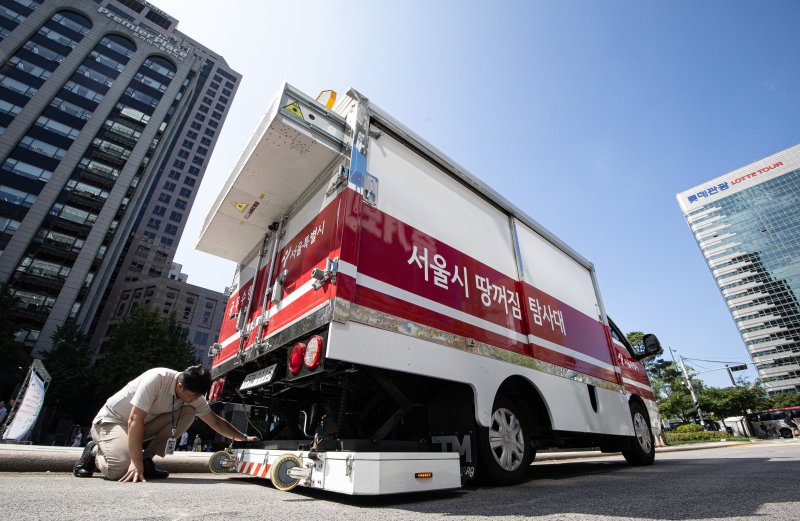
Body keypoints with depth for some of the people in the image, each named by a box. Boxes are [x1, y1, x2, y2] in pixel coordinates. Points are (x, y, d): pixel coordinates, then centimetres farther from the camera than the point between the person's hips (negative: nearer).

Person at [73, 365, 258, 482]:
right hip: (110, 421, -5)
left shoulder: (193, 396, -12)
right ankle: (95, 452, 3)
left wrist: (243, 438, -4)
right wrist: (136, 464, -31)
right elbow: (135, 420, -33)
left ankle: (146, 461, -7)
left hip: (143, 424, 6)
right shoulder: (157, 378, -34)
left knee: (188, 412, -18)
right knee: (121, 468, -32)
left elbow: (216, 421, -2)